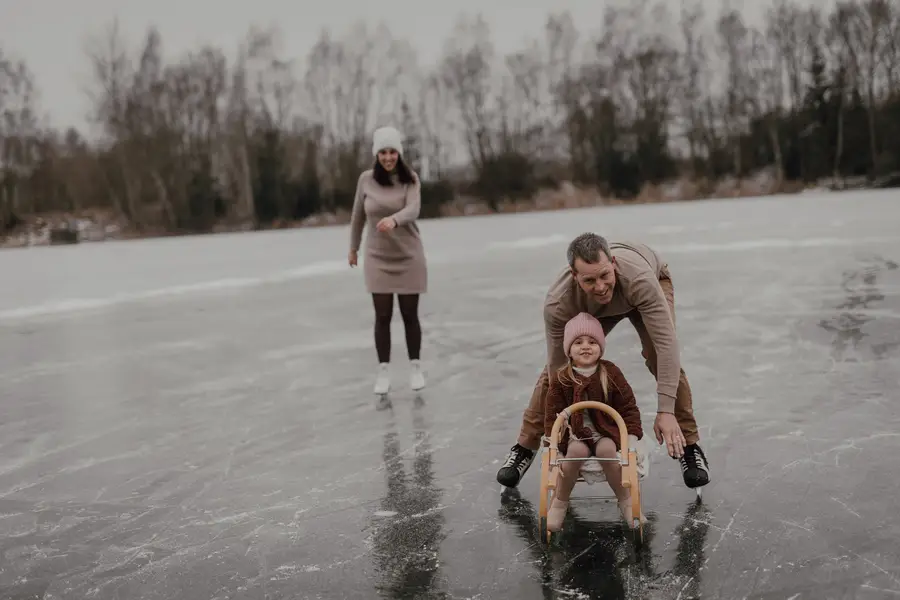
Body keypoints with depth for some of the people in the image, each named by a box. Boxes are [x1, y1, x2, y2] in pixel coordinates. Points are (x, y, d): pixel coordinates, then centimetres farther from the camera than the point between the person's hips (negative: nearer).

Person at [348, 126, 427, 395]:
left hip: (408, 257, -1)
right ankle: (383, 371, 13)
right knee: (383, 316, 3)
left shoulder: (410, 179, -11)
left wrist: (393, 219, -47)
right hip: (378, 258, 1)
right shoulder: (366, 179, -6)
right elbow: (358, 215, 6)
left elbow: (413, 210, -27)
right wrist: (353, 247, 16)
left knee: (410, 315, 7)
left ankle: (415, 367, 23)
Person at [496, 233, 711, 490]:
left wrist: (665, 411, -53)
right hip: (592, 309, 2)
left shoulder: (641, 279, -48)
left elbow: (666, 344, -47)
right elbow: (558, 367, -31)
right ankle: (525, 448, 9)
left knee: (660, 359, -24)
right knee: (554, 368, -8)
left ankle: (689, 447, -5)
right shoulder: (558, 304, -40)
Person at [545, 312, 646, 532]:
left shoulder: (611, 373, -4)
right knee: (577, 451, -32)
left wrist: (632, 438, -12)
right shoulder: (561, 378, -4)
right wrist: (554, 445, -13)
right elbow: (552, 415, -2)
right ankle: (559, 503, -12)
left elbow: (628, 408, -1)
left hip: (607, 431, 0)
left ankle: (626, 502, -12)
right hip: (575, 433, 0)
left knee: (606, 450, -32)